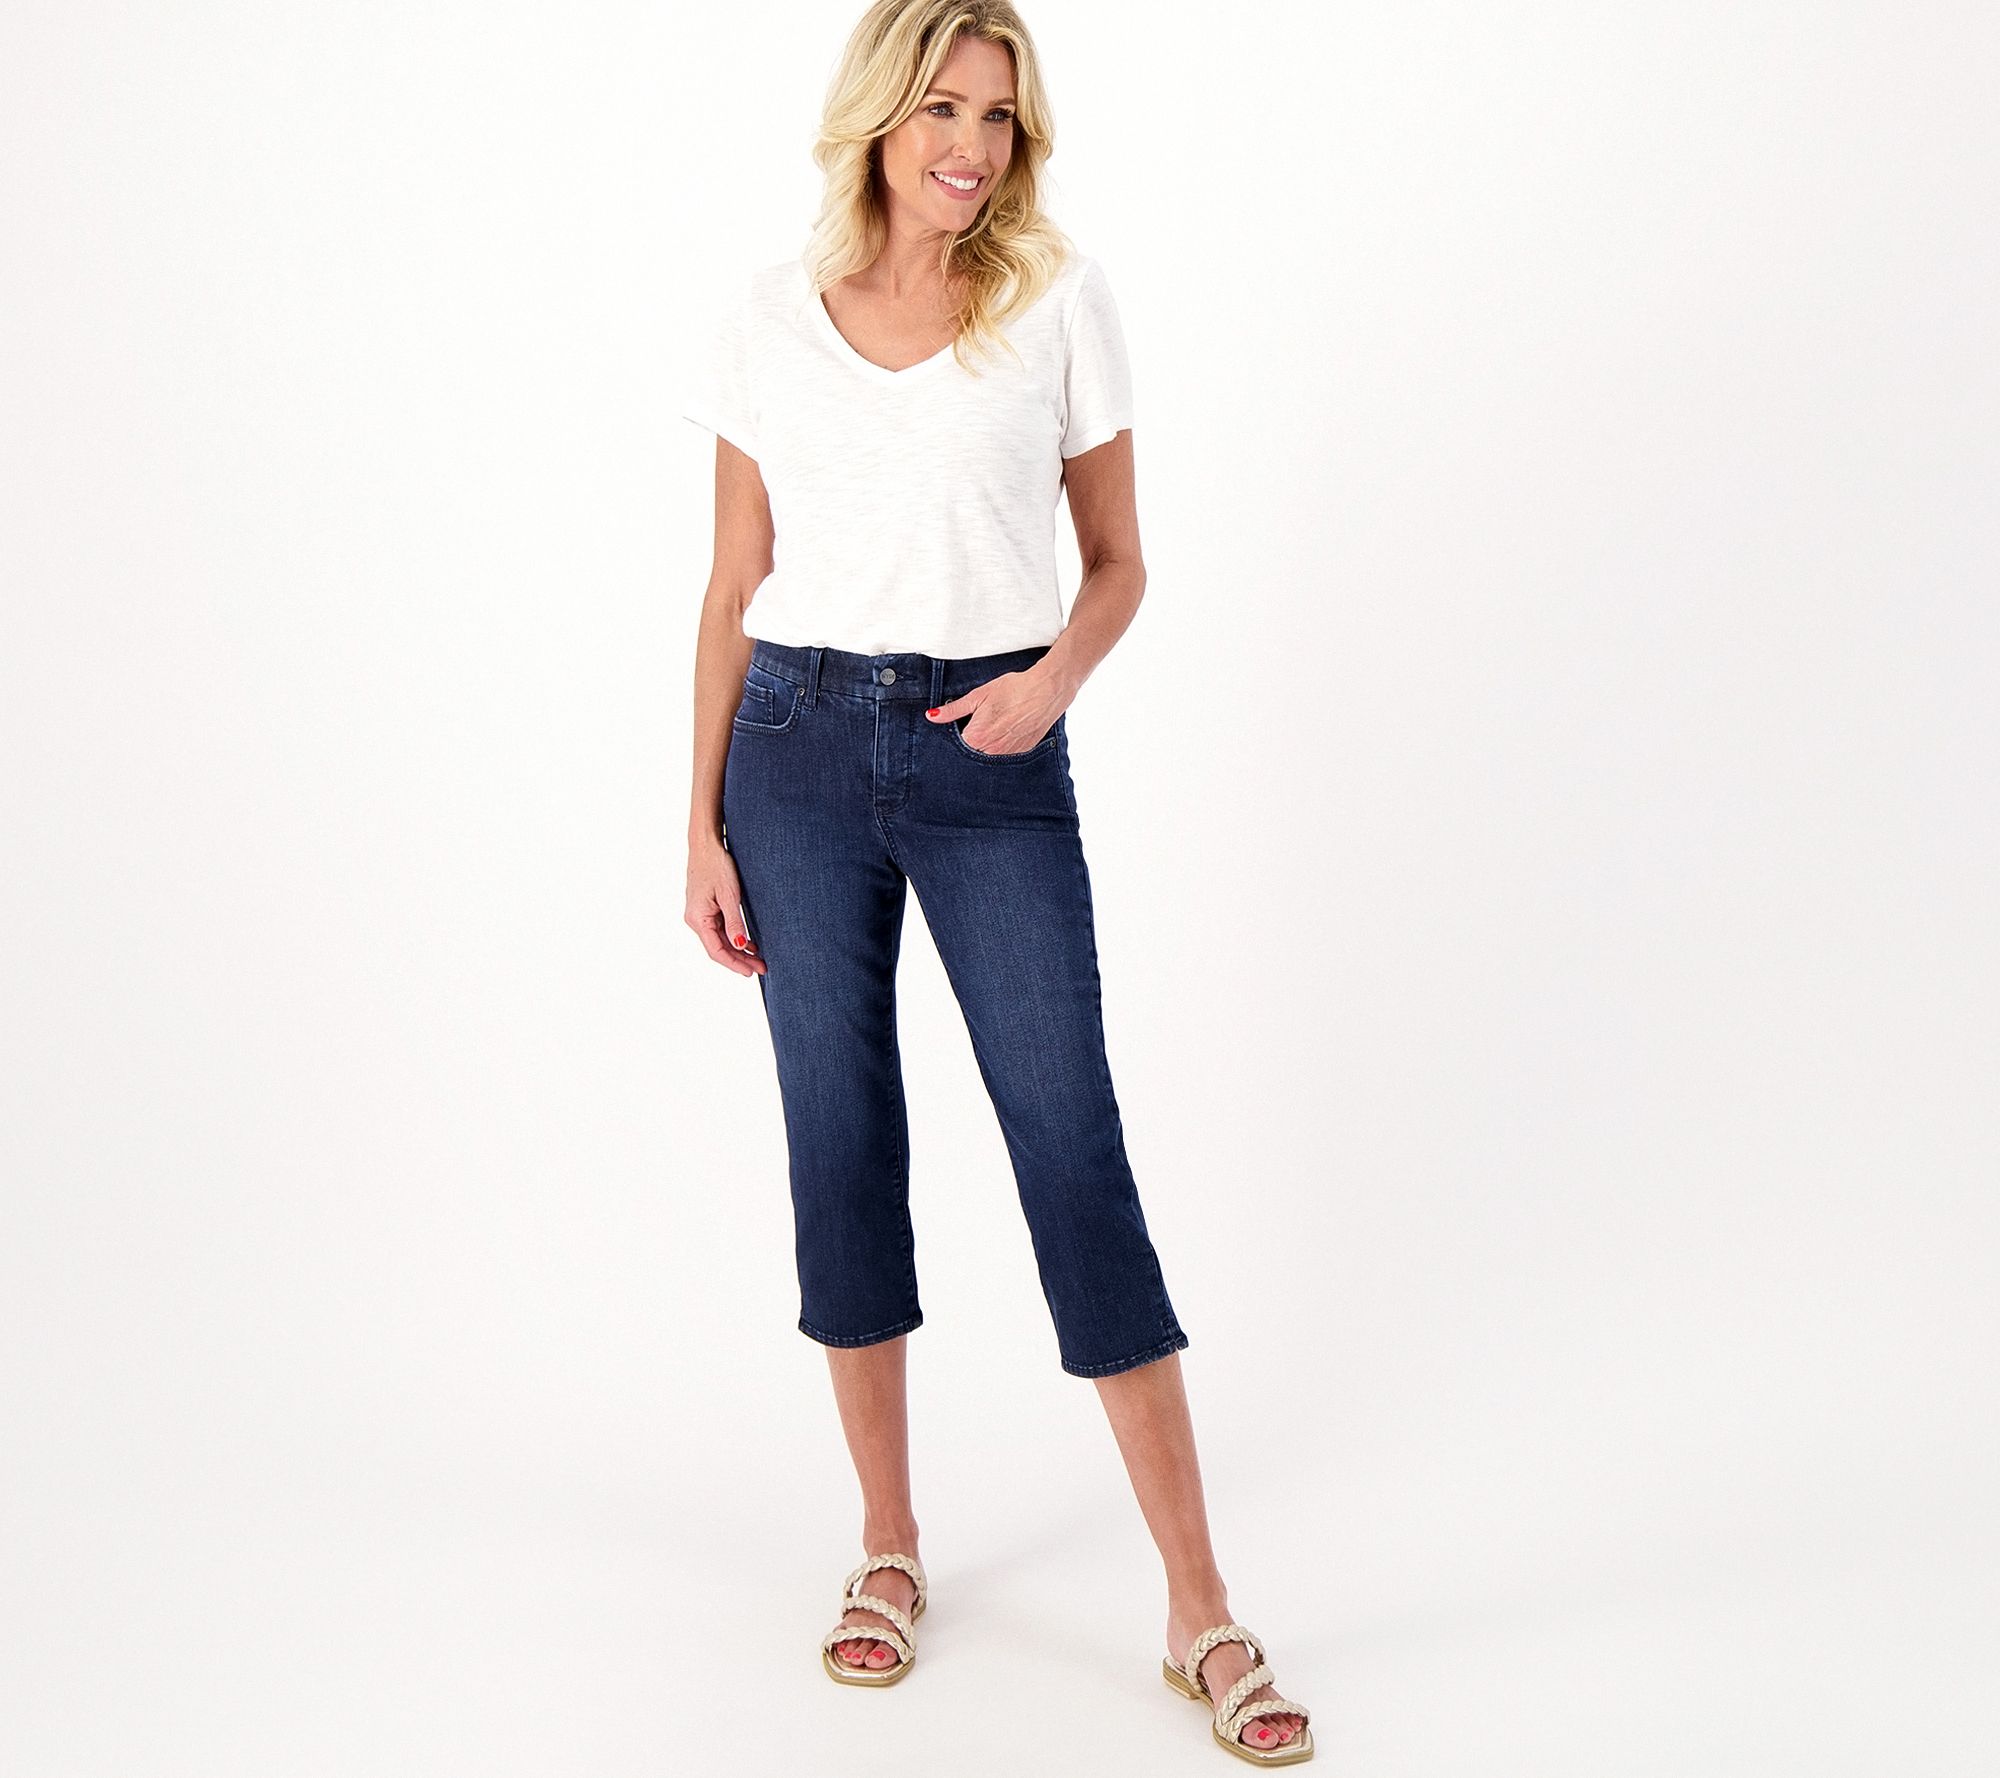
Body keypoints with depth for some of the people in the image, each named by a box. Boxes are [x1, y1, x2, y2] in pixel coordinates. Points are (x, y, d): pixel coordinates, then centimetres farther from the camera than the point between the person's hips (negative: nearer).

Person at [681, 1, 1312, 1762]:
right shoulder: (768, 320, 5)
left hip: (990, 759, -2)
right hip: (801, 752, 2)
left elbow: (1118, 560, 7)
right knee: (841, 1144, 6)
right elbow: (735, 588, 8)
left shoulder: (1061, 300, 2)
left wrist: (1058, 677, -14)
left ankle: (1201, 1611, 3)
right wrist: (705, 828, 4)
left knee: (1075, 1150, -5)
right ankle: (889, 1546, 24)